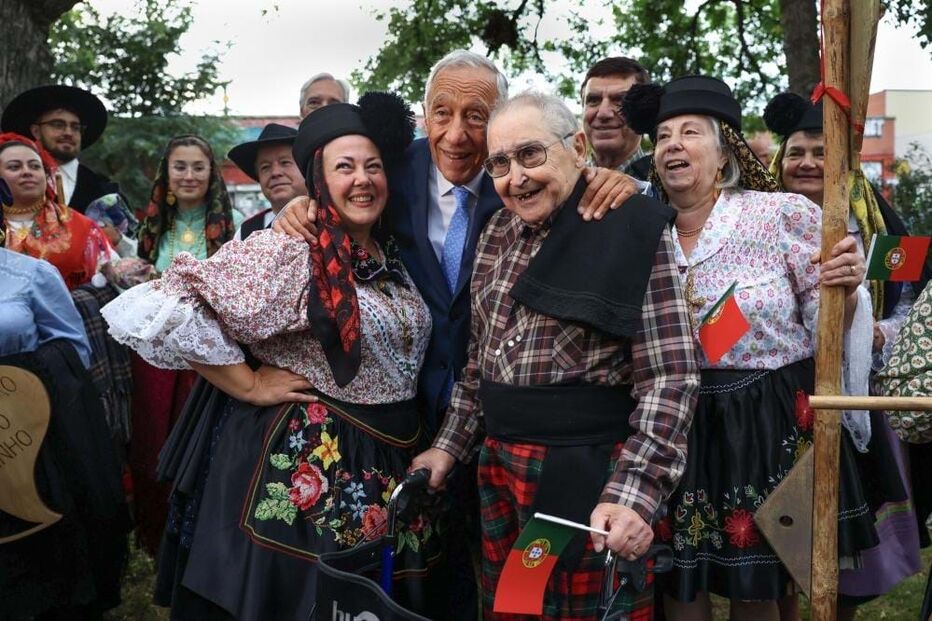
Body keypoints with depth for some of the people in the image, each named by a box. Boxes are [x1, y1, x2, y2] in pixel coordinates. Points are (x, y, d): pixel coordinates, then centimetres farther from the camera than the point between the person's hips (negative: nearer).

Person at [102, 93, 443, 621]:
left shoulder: (388, 254, 7)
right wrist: (248, 385, -16)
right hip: (310, 466, -7)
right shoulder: (286, 251, -15)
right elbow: (169, 306, -21)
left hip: (392, 462, 7)